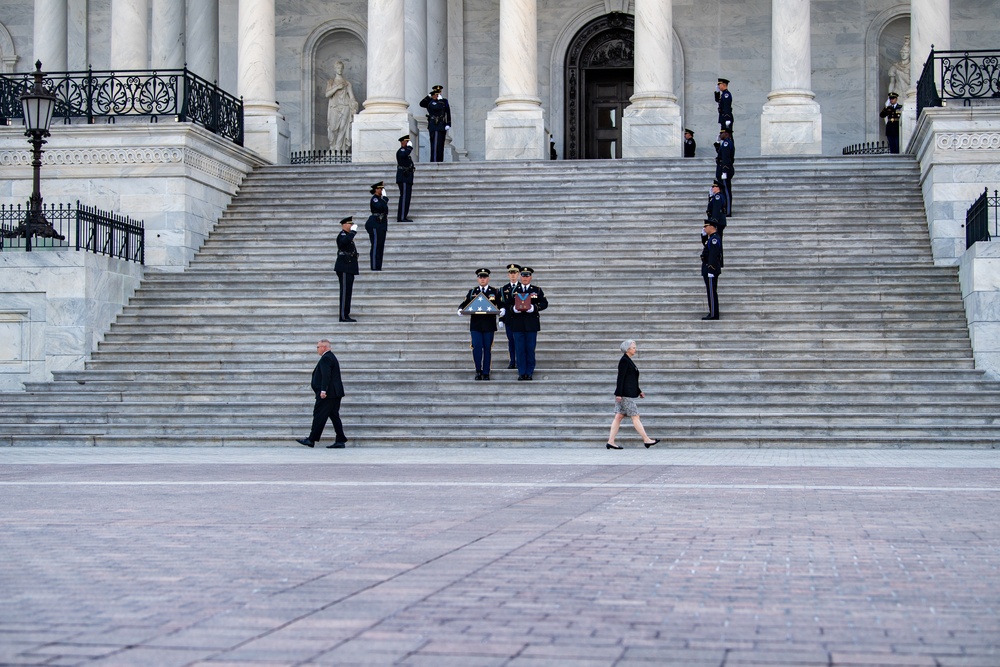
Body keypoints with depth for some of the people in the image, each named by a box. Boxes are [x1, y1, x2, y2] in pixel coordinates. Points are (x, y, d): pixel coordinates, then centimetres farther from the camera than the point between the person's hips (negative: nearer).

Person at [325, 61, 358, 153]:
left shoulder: (347, 83, 12)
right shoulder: (330, 82, 14)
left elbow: (352, 97, 7)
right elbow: (327, 94, -1)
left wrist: (354, 110, -4)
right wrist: (337, 87, -11)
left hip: (344, 108, -1)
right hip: (334, 109, 1)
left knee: (342, 129, -10)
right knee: (333, 130, -8)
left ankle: (339, 150, -12)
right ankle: (333, 149, 1)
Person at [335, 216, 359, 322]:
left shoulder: (348, 235, 21)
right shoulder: (342, 235, -11)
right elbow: (344, 241, -36)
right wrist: (353, 231, -29)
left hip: (348, 270, 10)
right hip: (344, 269, -10)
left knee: (347, 293, 11)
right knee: (345, 292, -10)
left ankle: (346, 315, 15)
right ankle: (343, 316, -11)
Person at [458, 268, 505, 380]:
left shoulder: (495, 292, 8)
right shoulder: (472, 292, 11)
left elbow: (501, 304, 1)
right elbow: (464, 304, 8)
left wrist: (502, 310, -21)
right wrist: (460, 310, -13)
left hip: (489, 325, 0)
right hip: (475, 324, 0)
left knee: (487, 349, 3)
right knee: (477, 348, -8)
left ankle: (486, 373, 10)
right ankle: (478, 371, 7)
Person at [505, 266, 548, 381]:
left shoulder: (537, 290, 8)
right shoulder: (514, 290, 11)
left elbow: (544, 303, 1)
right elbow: (506, 304, 8)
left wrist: (534, 308, -15)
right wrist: (513, 308, -13)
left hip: (532, 324, -1)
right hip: (518, 324, 1)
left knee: (530, 349, 1)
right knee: (519, 349, 0)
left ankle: (529, 373, 6)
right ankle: (521, 373, 4)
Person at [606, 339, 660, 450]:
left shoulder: (627, 360, 17)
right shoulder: (624, 361, -13)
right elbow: (620, 378, -18)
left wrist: (639, 391, 23)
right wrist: (619, 394, -22)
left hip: (628, 393, 10)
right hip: (625, 394, -10)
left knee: (619, 417, 7)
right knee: (635, 417, -4)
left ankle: (611, 442, 5)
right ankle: (646, 440, 0)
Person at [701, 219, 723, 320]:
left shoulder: (714, 239, -16)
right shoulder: (711, 238, 16)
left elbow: (713, 256, -21)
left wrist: (711, 271, -25)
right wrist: (704, 235, 17)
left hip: (711, 268, -10)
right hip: (708, 269, 10)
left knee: (712, 292, -8)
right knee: (711, 292, 12)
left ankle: (713, 314, -6)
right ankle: (712, 313, 15)